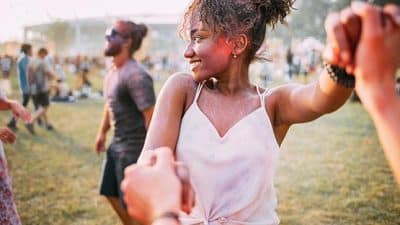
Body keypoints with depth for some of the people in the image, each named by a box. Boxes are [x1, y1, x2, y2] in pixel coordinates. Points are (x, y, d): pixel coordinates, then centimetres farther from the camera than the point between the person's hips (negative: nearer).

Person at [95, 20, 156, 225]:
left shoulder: (136, 76, -23)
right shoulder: (112, 71, 7)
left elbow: (152, 116, -24)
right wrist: (102, 133, 23)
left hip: (134, 146, -10)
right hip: (117, 143, 10)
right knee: (111, 194, 21)